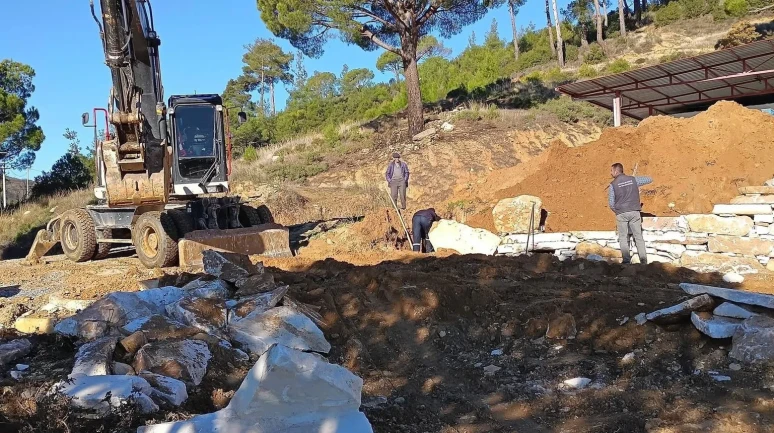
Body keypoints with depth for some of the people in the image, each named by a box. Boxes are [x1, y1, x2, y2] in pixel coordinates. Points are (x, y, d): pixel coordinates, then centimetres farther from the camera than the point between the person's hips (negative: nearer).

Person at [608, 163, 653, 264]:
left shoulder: (613, 184, -5)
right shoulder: (633, 179, 2)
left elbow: (611, 203, -3)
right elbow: (649, 179, 14)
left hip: (621, 214, -2)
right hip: (634, 212, 2)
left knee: (623, 238, 8)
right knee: (638, 237, 8)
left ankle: (627, 261, 4)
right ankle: (644, 261, 7)